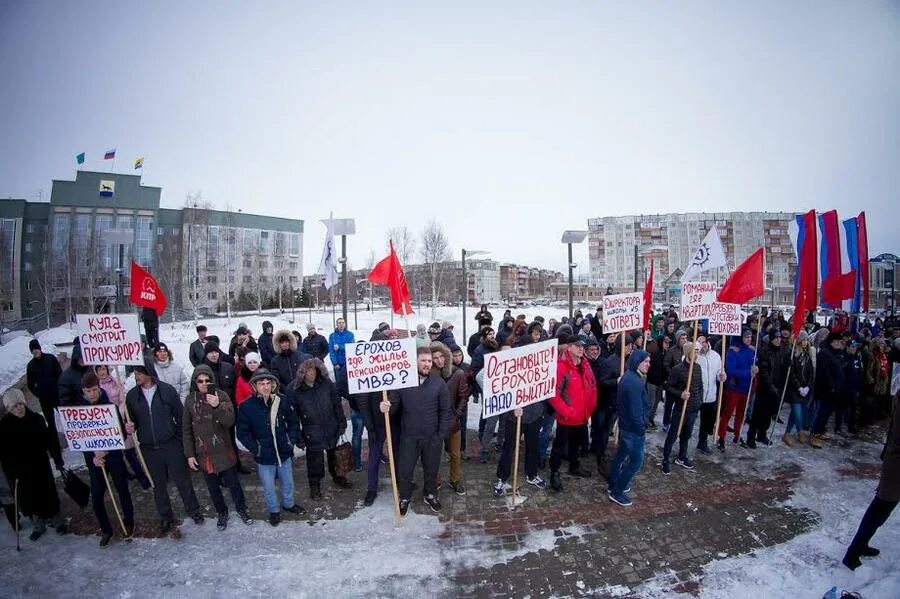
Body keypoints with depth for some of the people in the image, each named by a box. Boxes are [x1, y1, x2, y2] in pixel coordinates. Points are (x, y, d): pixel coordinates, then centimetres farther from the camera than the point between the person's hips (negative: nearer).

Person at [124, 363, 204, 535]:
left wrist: (181, 439, -2)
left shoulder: (167, 390, -8)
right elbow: (131, 420, 10)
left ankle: (194, 511, 26)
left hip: (171, 445, -2)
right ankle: (166, 518, 31)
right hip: (149, 449, 3)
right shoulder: (132, 395, 0)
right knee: (158, 485, 14)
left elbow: (180, 416, -3)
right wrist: (129, 427, -14)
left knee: (182, 480, 7)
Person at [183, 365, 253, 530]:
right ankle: (222, 512, 38)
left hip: (224, 451, -2)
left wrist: (217, 406, -32)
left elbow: (230, 422, -17)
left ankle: (241, 509, 33)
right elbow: (186, 430, 3)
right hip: (203, 453, 2)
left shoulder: (221, 395, -10)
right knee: (213, 487, 16)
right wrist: (189, 454, 1)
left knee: (233, 483, 10)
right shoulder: (190, 400, -3)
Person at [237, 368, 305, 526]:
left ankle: (288, 503, 48)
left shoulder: (282, 401, -10)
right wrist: (255, 448, -12)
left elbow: (293, 422, 5)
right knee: (268, 488, 13)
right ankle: (274, 510, 40)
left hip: (284, 453, 2)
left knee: (288, 483, 21)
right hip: (264, 457, -2)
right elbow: (242, 432, -7)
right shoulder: (246, 406, -15)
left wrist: (292, 439, -3)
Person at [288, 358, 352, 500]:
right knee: (314, 459, 8)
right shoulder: (294, 389, -14)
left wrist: (342, 423, 0)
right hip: (312, 433, -3)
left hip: (331, 428, 3)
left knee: (334, 455, 20)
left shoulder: (326, 383, -8)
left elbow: (337, 404, 0)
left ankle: (338, 477, 44)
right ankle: (314, 485, 32)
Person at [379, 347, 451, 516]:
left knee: (431, 469, 19)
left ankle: (430, 494, 44)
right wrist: (385, 407, -29)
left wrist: (442, 435, -7)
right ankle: (405, 498, 38)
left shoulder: (439, 383, -6)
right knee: (405, 470, 13)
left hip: (432, 437, 1)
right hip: (409, 437, 0)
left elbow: (445, 411, -4)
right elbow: (394, 406, -5)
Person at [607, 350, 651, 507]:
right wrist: (641, 429, -15)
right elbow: (636, 410, -26)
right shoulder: (635, 382, -26)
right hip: (633, 429, -10)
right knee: (636, 460, 1)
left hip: (625, 425, 10)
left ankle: (613, 484, 35)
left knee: (621, 455, 21)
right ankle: (616, 492, 9)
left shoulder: (628, 377, 6)